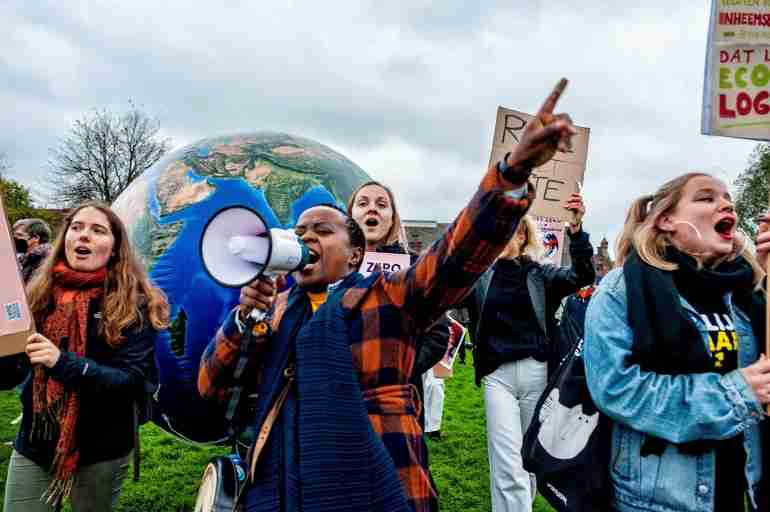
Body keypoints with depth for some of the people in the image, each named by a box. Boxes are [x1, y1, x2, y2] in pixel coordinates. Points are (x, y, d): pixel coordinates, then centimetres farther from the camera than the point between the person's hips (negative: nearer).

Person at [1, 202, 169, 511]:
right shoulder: (39, 292, 1)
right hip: (33, 444, 3)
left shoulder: (133, 304, -11)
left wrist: (63, 363, -29)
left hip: (101, 451, -3)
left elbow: (134, 381, -18)